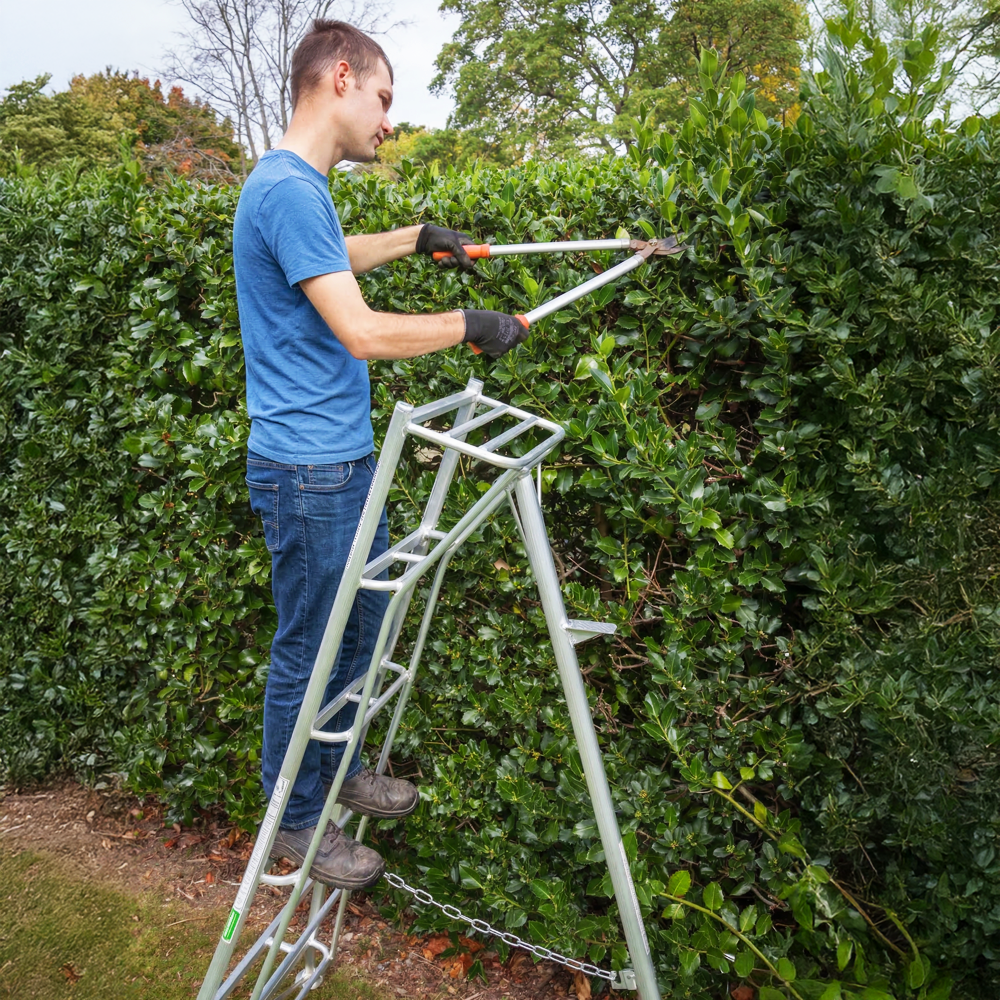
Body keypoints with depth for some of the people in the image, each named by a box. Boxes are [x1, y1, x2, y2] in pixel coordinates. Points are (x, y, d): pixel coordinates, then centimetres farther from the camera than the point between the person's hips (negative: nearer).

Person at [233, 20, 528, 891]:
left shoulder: (304, 188, 14)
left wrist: (416, 239, 34)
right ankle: (296, 823, 23)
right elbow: (362, 331, -24)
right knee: (309, 649, 4)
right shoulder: (287, 188, -18)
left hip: (345, 459, 10)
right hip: (308, 470, -10)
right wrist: (467, 324, -12)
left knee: (362, 624, 20)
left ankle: (341, 771, 39)